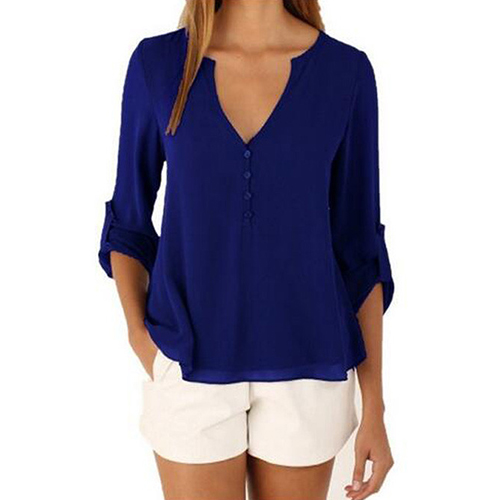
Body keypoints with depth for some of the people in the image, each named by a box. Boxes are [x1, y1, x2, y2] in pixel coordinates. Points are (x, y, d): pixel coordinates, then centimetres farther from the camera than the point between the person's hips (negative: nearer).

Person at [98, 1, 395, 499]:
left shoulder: (347, 71, -4)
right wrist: (139, 335, -10)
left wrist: (374, 407, -2)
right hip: (193, 364, 0)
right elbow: (128, 221, 5)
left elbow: (359, 244, -2)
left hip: (304, 366, 1)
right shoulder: (157, 62, -4)